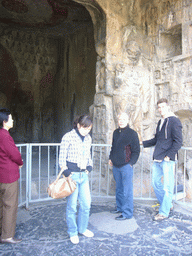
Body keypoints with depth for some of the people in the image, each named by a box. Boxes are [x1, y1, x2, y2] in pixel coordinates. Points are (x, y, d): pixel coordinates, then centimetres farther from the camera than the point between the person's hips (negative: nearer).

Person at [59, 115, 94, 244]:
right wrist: (66, 173, -11)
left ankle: (82, 228, 33)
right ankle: (72, 232, 25)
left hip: (84, 175, 6)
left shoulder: (88, 138, 8)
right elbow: (62, 158, -8)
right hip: (72, 175, -6)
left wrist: (89, 166, 7)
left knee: (86, 204, 11)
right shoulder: (68, 137, -11)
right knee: (72, 205, 5)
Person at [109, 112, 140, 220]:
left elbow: (136, 150, -5)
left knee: (127, 190, -1)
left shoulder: (132, 133, -7)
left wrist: (131, 162, -12)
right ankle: (120, 207, 32)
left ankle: (127, 213, 9)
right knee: (119, 188, 18)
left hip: (126, 166, -6)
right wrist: (111, 158, 13)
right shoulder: (116, 132, 12)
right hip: (116, 165, 7)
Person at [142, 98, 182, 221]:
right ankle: (168, 204, 32)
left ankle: (164, 212, 12)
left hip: (168, 160, -8)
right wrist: (143, 144, 21)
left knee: (167, 186, 1)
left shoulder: (174, 121, -8)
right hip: (158, 158, 8)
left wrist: (168, 155, -18)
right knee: (156, 182, 14)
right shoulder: (161, 122, 17)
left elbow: (178, 142, -13)